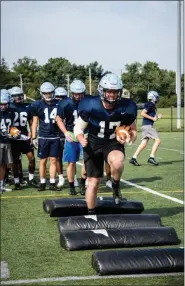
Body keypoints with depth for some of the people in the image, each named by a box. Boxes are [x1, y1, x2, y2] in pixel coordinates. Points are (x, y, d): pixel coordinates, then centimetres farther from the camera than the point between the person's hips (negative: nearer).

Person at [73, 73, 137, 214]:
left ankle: (116, 185, -2)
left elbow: (133, 131, 2)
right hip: (93, 145, 0)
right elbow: (78, 128, -6)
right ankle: (91, 213, 24)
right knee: (94, 182, 3)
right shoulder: (90, 107, -20)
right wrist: (81, 138, -28)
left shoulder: (126, 108, -15)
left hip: (114, 144, 0)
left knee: (117, 162, -35)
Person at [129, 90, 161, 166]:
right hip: (148, 125, -10)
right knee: (157, 140, -10)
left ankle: (133, 158, 4)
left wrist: (157, 117, 14)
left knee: (144, 143, 6)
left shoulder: (152, 105, 20)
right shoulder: (150, 104, -10)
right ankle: (151, 158, -13)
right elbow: (143, 113, -19)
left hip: (145, 126, 10)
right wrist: (153, 118, -16)